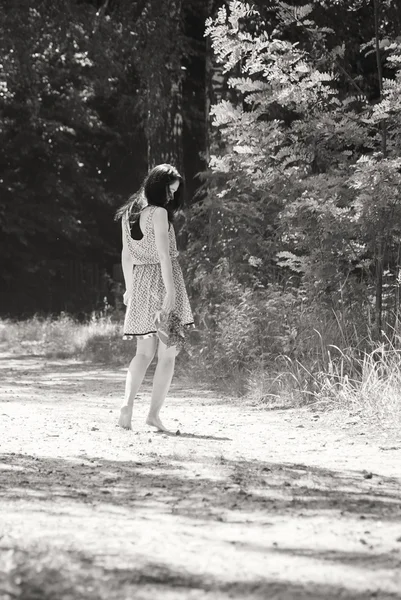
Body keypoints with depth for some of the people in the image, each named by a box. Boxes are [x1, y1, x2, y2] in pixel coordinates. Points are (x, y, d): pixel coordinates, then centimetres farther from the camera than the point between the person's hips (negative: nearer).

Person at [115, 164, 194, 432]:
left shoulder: (129, 213, 10)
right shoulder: (159, 213, -12)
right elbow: (164, 255, -18)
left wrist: (129, 288, 22)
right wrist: (170, 291, -20)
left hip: (140, 284, 7)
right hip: (162, 281, -7)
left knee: (144, 353, 12)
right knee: (167, 354, 1)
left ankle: (128, 404, -6)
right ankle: (155, 413, -3)